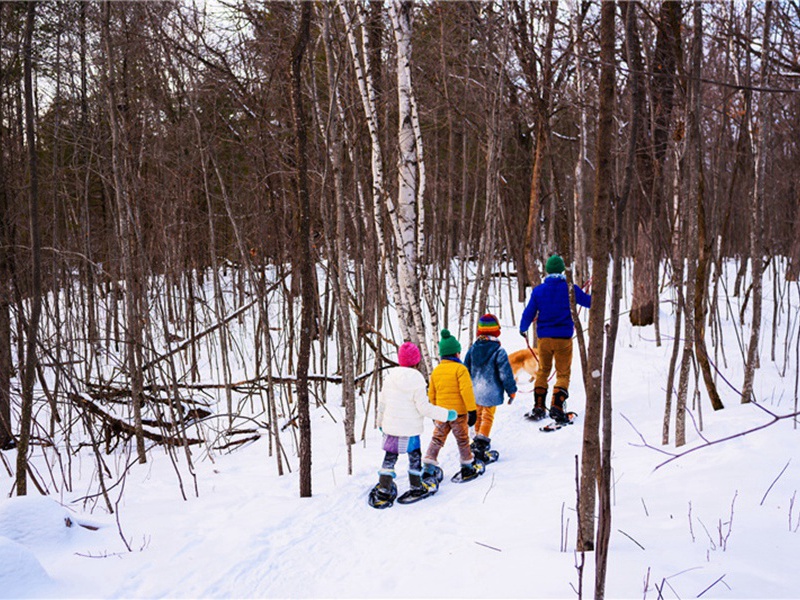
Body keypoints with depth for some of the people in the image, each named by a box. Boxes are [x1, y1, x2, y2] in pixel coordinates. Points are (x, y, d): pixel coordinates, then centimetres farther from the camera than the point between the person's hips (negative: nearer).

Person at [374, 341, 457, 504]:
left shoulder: (389, 378, -2)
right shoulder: (416, 381, -16)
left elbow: (381, 403, 6)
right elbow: (424, 408, -16)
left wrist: (380, 422, 22)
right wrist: (446, 414, -7)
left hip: (390, 427, 4)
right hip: (410, 429, -4)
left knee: (390, 457, 13)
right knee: (415, 457, 14)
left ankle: (384, 490, 13)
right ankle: (416, 487, 23)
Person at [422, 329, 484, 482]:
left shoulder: (436, 371, 6)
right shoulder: (460, 369, -12)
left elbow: (431, 393, 12)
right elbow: (466, 391, -18)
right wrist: (472, 410, -14)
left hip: (441, 413, 4)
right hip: (458, 412, -4)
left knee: (437, 439, 10)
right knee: (462, 439, 9)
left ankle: (429, 466, 3)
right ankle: (468, 467, 20)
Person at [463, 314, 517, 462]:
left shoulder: (472, 348, 0)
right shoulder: (499, 351, -15)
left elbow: (466, 369, 8)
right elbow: (505, 373, -12)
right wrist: (511, 390, -1)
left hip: (475, 391, 5)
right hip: (491, 392, -5)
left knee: (478, 416, 22)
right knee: (488, 418, -1)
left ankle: (477, 440, 37)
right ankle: (481, 446, -13)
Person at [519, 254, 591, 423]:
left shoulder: (538, 290, -1)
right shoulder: (569, 288, -7)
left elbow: (529, 313, 4)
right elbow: (589, 301, 4)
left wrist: (523, 329, 22)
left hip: (544, 337, 3)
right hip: (563, 338, -2)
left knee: (543, 371, 17)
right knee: (563, 373, 5)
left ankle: (538, 407, 16)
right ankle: (557, 407, -10)